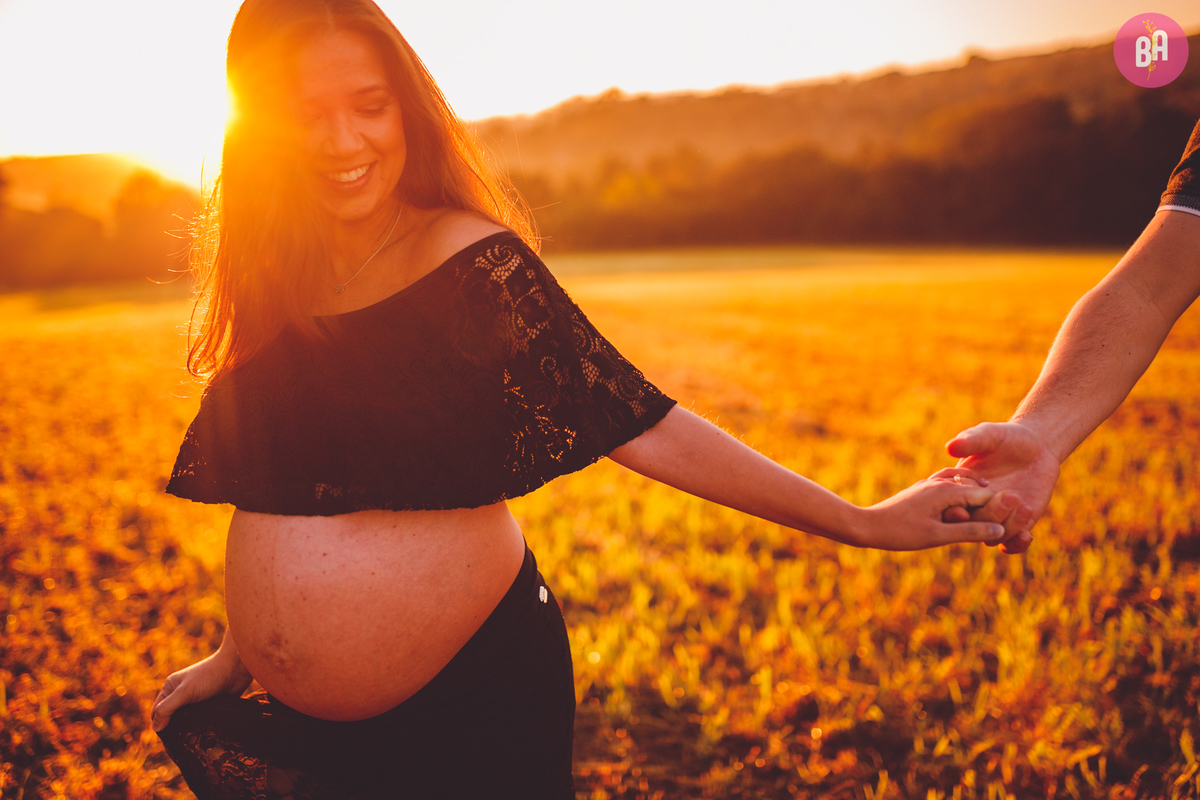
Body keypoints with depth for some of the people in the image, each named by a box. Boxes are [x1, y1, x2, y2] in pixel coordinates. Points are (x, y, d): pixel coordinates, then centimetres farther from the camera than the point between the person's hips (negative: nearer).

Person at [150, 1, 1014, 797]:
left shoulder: (470, 261, -13)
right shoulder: (276, 283, 3)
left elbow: (640, 424, -14)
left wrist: (861, 522, -15)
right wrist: (235, 657, 17)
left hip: (470, 702, -5)